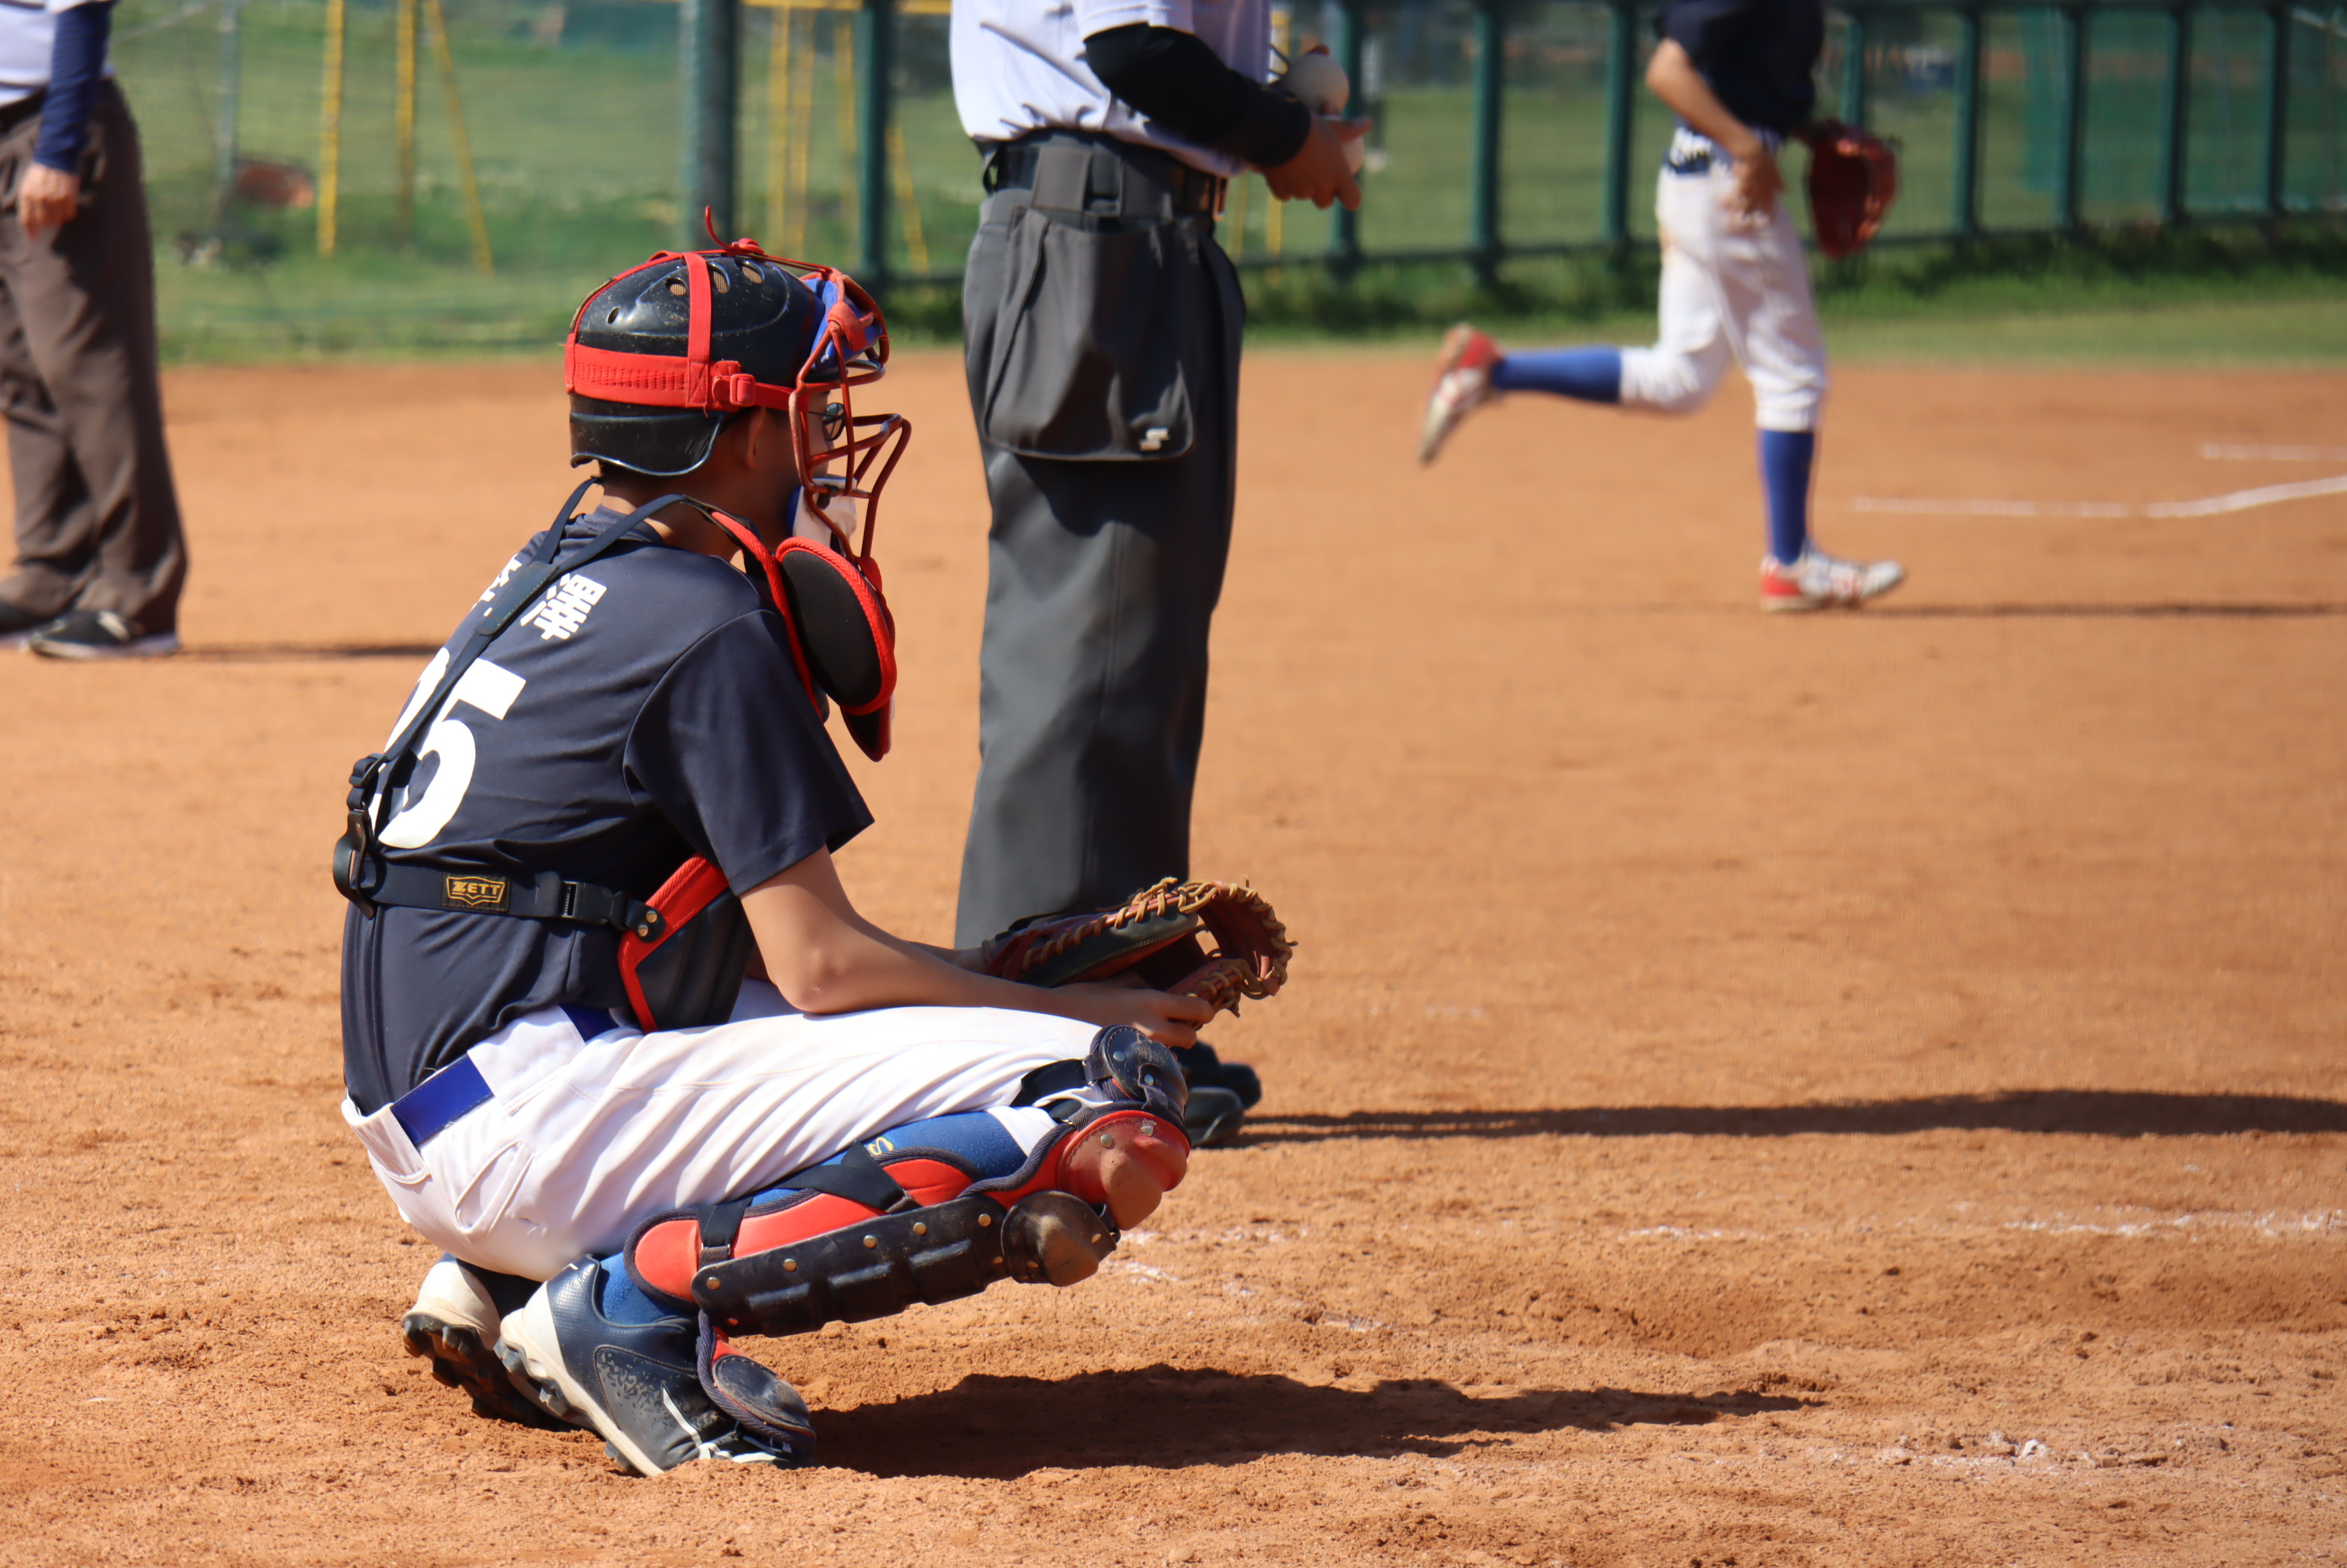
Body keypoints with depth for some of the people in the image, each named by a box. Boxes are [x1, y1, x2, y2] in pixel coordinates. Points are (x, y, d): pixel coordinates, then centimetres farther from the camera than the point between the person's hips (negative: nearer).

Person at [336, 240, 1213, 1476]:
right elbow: (820, 963, -10)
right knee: (1117, 1105, -16)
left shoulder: (559, 574, 18)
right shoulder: (704, 620, -10)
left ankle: (503, 1285, 14)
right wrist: (1072, 1012, 0)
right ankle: (640, 1297, -15)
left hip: (414, 1140, 10)